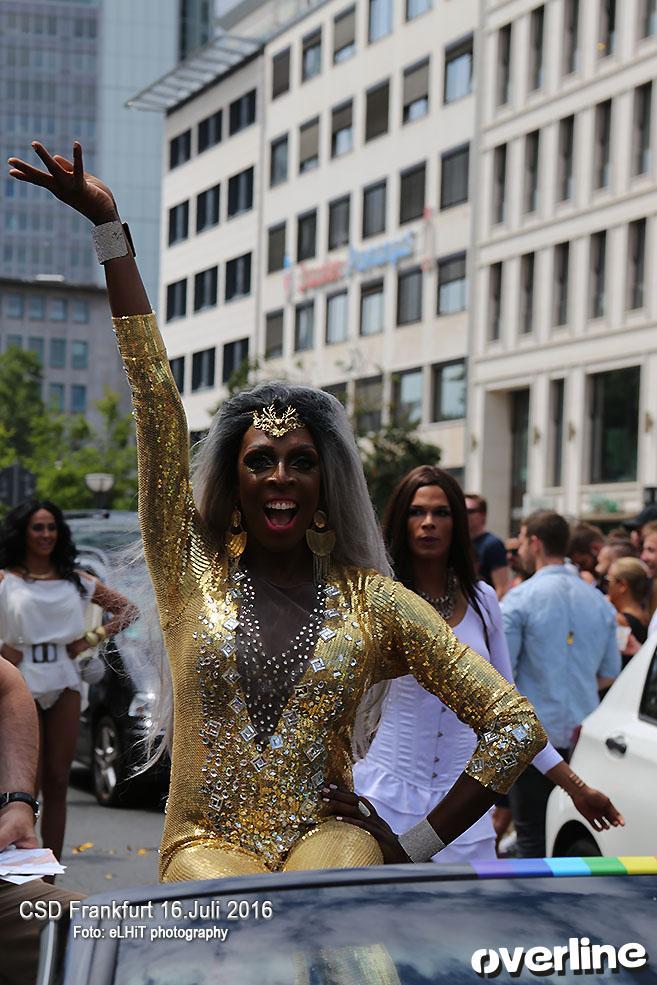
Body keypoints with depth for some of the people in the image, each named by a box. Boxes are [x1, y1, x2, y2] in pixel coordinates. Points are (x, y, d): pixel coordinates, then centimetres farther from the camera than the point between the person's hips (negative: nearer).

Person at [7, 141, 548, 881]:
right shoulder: (191, 571, 7)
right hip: (206, 847, 0)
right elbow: (157, 406, 3)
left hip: (326, 840, 0)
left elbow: (515, 723, 5)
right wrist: (108, 226, 1)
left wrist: (414, 849, -2)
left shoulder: (373, 599, 5)